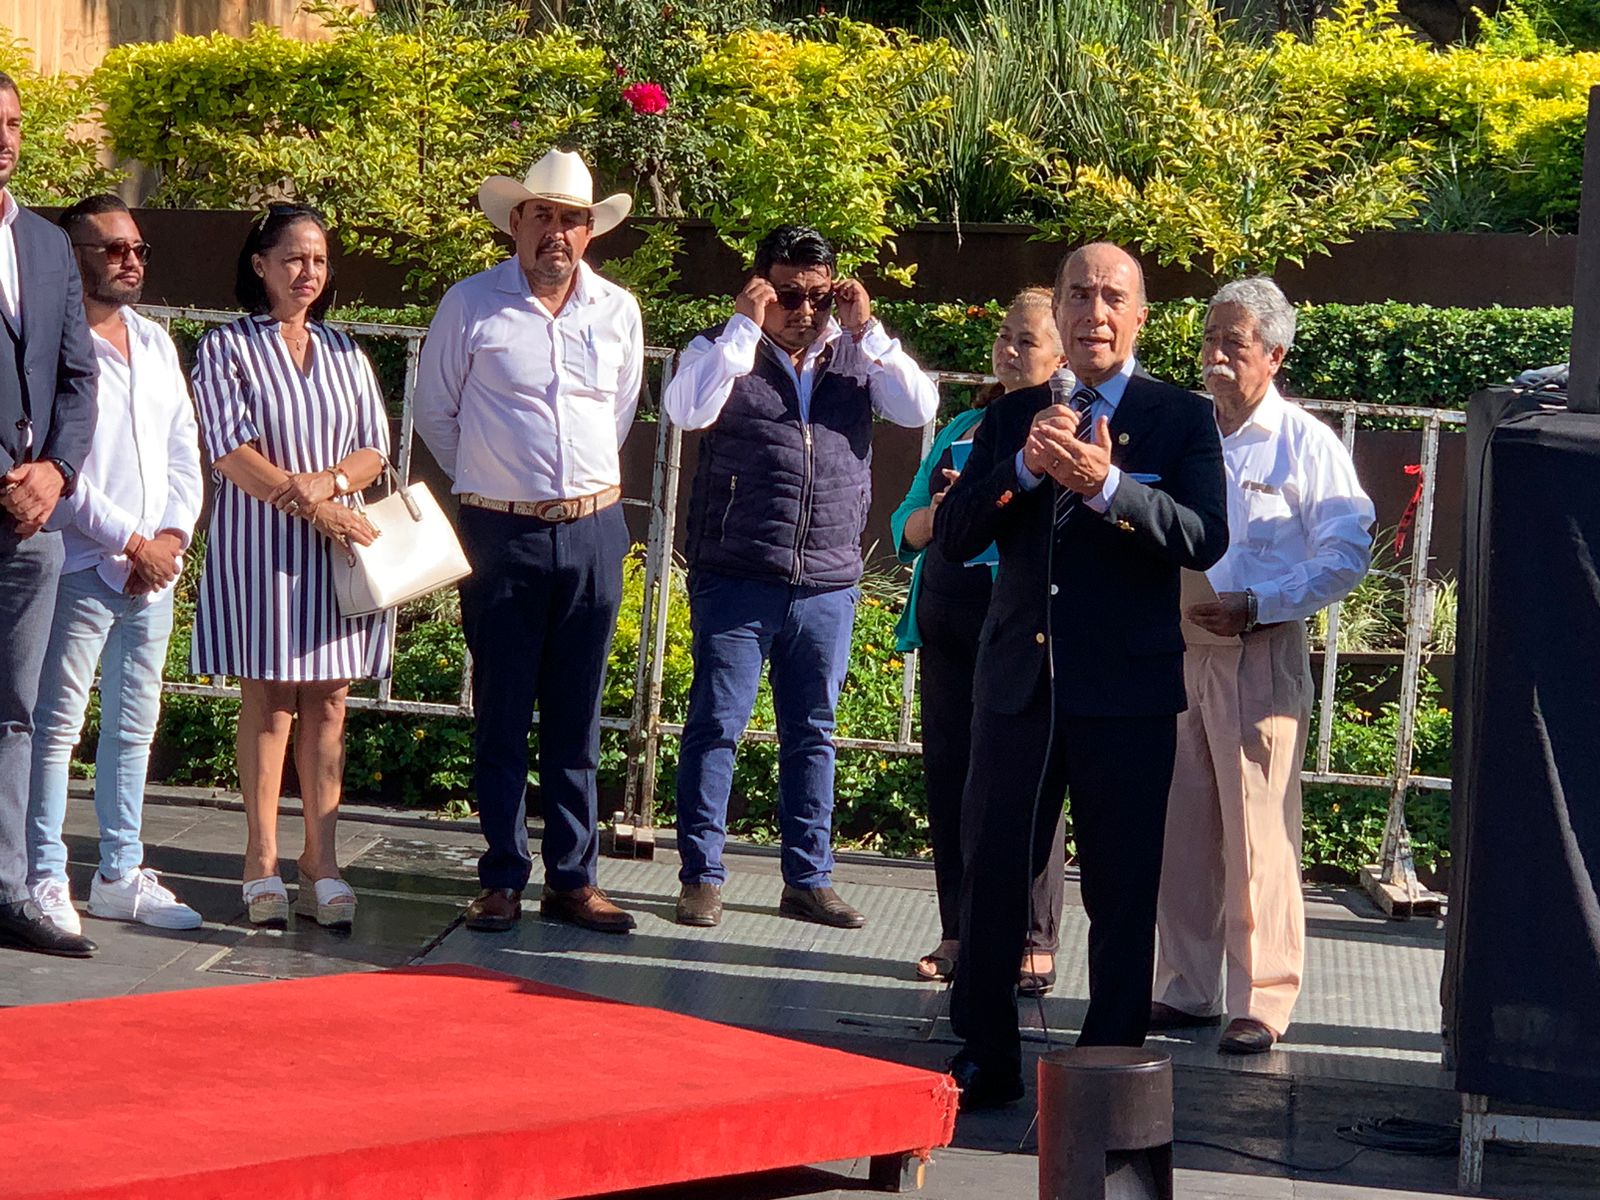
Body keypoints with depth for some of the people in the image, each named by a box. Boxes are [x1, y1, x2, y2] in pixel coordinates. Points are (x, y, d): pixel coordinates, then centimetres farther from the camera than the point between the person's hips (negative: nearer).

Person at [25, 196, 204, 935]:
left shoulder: (154, 342, 16)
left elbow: (184, 450, 15)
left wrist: (172, 537, 0)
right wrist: (131, 543, -12)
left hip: (154, 569, 7)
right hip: (82, 566, -7)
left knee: (133, 727, 11)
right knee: (57, 725, -4)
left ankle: (120, 874, 18)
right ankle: (45, 879, 1)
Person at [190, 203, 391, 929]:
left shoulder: (343, 352, 14)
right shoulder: (227, 348, 1)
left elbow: (375, 448, 9)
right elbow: (232, 452, -9)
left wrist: (328, 482, -12)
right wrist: (309, 507, -17)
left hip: (337, 540, 4)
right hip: (259, 541, -4)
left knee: (328, 701, 2)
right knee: (267, 699, -3)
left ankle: (321, 863, 4)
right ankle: (262, 863, 1)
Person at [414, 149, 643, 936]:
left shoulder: (618, 312, 7)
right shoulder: (471, 305, -2)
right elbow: (435, 413, 8)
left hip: (592, 532, 3)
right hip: (502, 535, -3)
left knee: (576, 719, 7)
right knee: (502, 715, 1)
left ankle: (572, 878, 12)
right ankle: (502, 879, 8)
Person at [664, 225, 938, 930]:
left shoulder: (855, 356, 9)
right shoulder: (722, 351, 1)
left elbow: (920, 409, -4)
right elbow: (688, 410, -18)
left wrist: (867, 331, -9)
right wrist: (745, 324, -16)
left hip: (827, 586, 3)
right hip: (736, 578, -3)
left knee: (812, 734, 10)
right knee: (716, 725, 0)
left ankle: (808, 880, 18)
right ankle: (700, 875, 7)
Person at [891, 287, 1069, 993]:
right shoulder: (963, 426, 19)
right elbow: (905, 524, 18)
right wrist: (935, 515, -4)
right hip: (947, 618, 6)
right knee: (948, 776, 7)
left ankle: (1034, 943, 0)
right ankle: (961, 934, 16)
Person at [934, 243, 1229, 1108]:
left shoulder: (1182, 419, 3)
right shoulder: (1012, 418, 12)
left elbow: (1204, 540, -12)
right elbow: (951, 535, 2)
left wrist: (1107, 484, -25)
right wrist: (1023, 467, -14)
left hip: (1128, 684, -3)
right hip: (1019, 678, 3)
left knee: (1123, 887, 2)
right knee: (994, 873, 5)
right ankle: (985, 1059, 17)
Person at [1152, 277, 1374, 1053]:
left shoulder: (1304, 444, -2)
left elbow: (1347, 552, -6)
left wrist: (1257, 604, -15)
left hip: (1258, 655, -5)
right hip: (1175, 649, 5)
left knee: (1258, 835, -5)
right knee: (1180, 828, 7)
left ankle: (1261, 1002, 0)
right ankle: (1185, 989, 16)